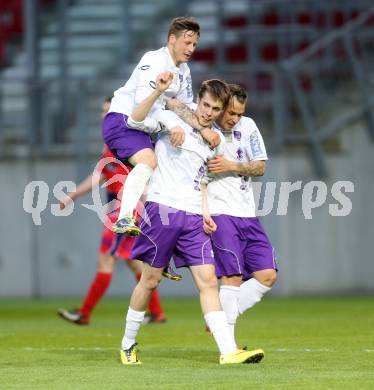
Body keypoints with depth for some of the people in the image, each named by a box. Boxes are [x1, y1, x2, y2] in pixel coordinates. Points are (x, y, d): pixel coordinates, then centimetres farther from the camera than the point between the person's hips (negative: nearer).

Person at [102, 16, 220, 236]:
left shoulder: (184, 72, 14)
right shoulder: (155, 61, -16)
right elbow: (144, 101, -28)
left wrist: (205, 129, -1)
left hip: (141, 128, 11)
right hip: (121, 121, -11)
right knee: (149, 161, -31)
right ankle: (124, 219, -43)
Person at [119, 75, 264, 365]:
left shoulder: (217, 139, 16)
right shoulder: (174, 121, -1)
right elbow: (136, 118, -16)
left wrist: (206, 213, 10)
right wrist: (158, 92, -30)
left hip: (194, 218, 5)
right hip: (163, 209, -5)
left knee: (208, 280, -5)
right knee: (151, 279, 2)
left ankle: (228, 352, -13)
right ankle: (128, 345, 19)